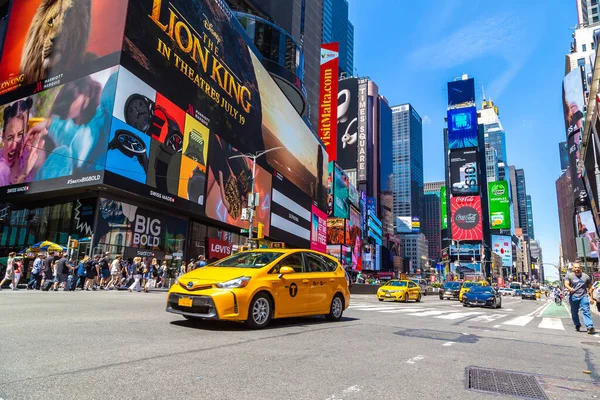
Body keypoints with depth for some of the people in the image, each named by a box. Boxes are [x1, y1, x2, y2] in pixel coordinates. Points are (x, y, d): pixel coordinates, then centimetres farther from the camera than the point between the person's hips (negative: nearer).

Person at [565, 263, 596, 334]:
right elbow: (566, 284, -9)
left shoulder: (586, 276, 9)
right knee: (574, 313, 9)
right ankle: (577, 325, 25)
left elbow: (590, 287, 14)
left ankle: (590, 327, -20)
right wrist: (570, 288, -32)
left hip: (583, 296, 0)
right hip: (573, 297, 1)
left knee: (586, 311, -14)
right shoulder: (569, 276, 4)